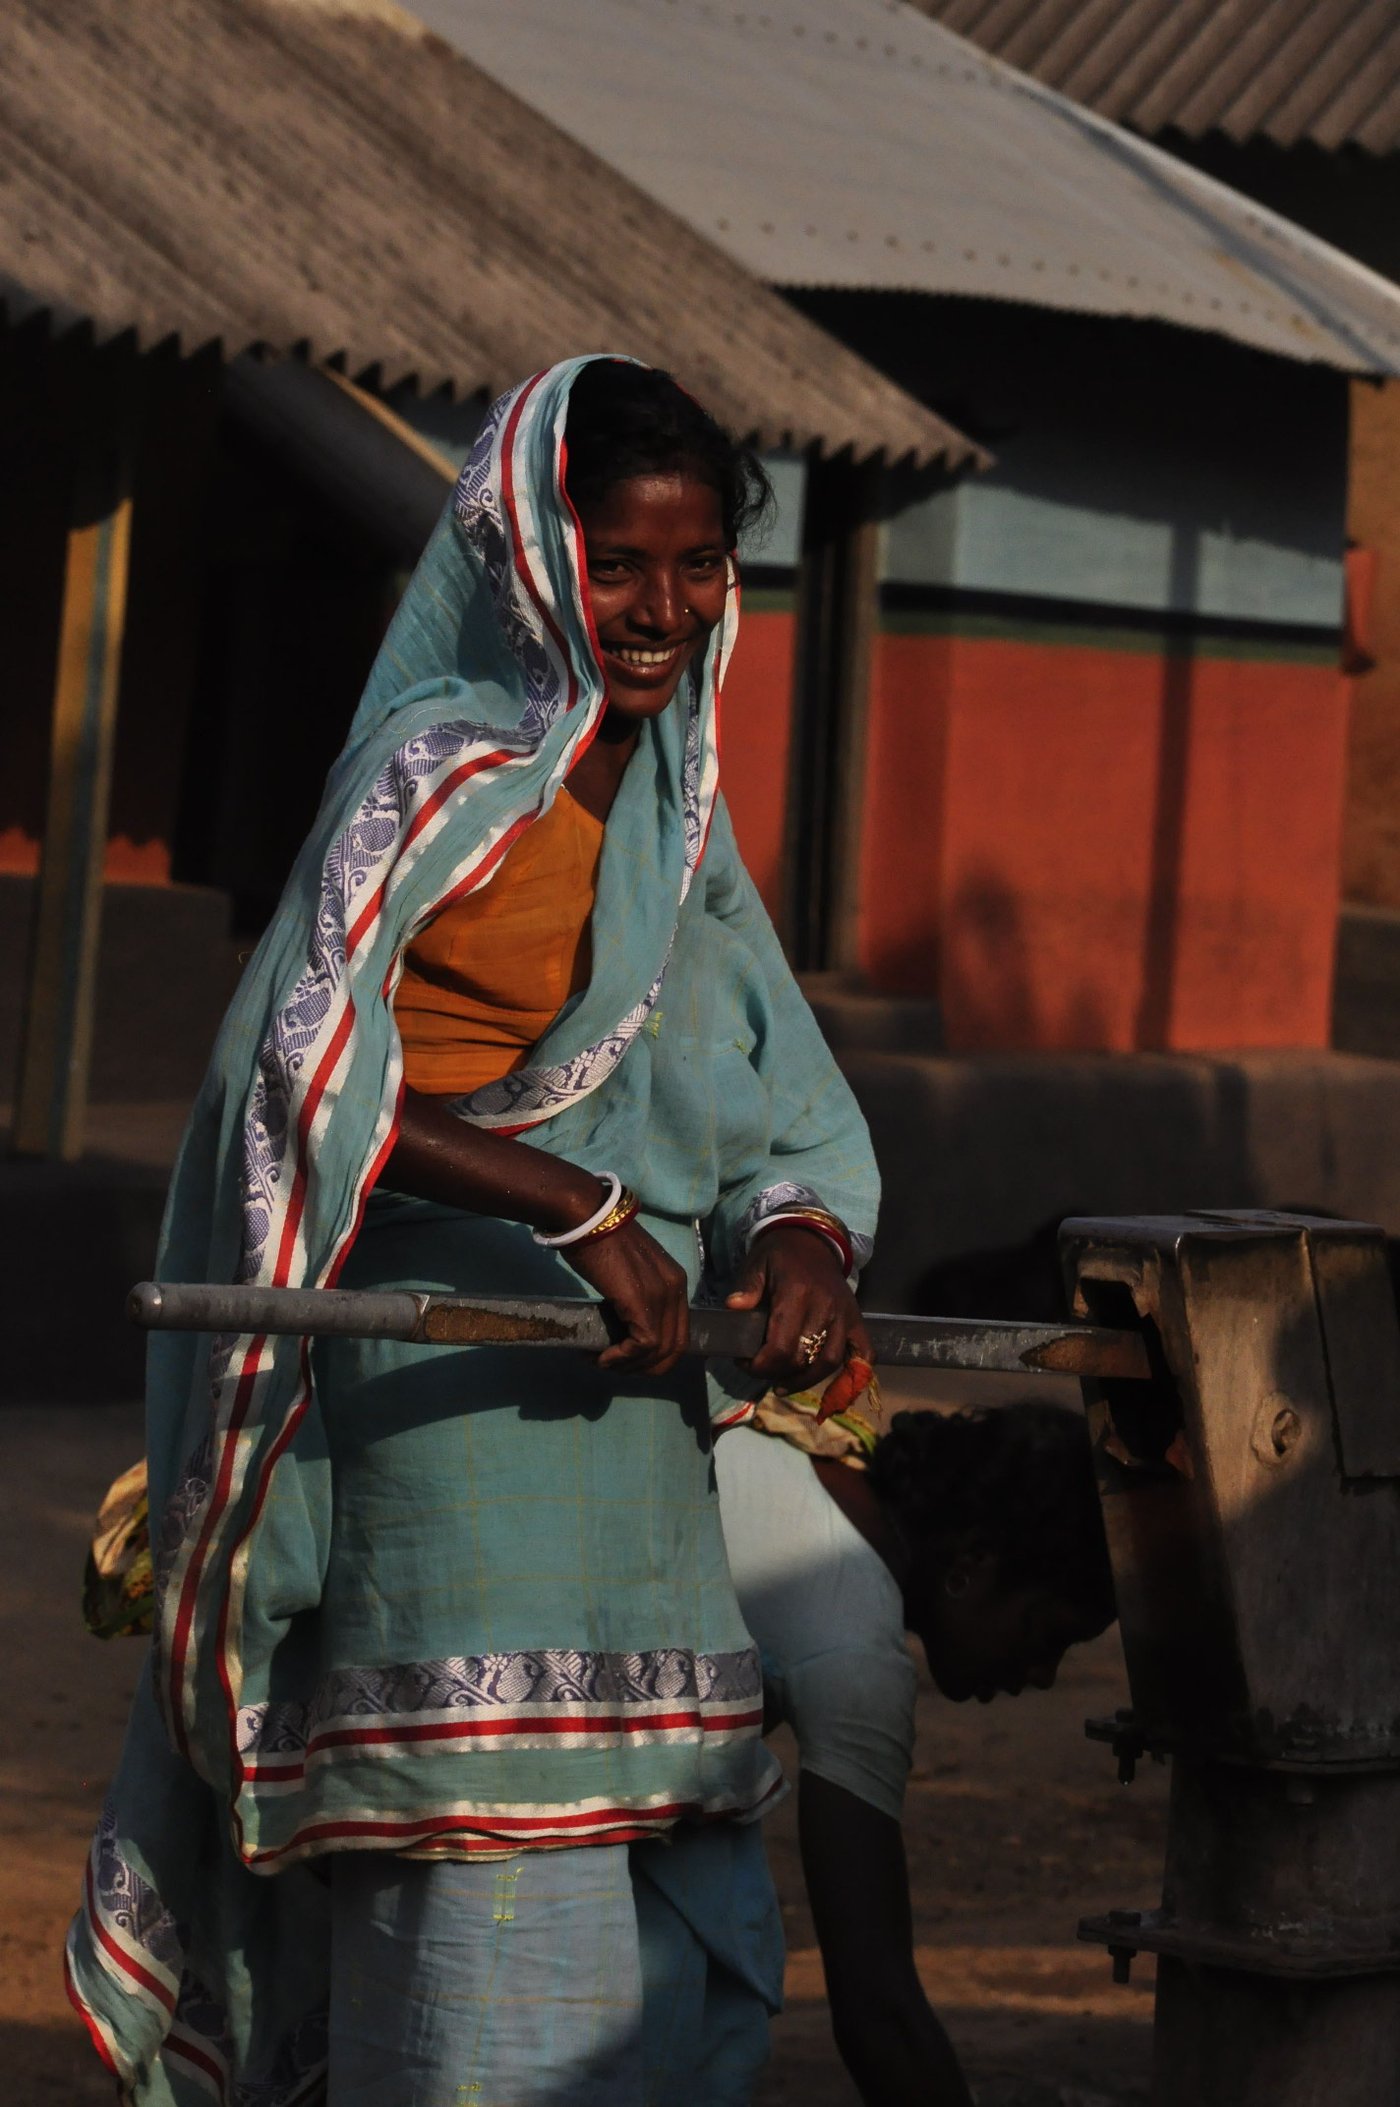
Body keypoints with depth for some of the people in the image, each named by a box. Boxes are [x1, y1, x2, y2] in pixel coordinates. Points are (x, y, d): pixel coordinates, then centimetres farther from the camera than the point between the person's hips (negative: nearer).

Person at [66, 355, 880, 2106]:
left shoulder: (675, 808, 15)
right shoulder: (448, 775, -9)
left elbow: (778, 1094, 16)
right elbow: (305, 1067, -20)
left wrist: (798, 1236, -7)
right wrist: (576, 1210, -26)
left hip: (632, 1391, 8)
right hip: (455, 1382, -8)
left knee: (691, 1930, 9)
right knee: (492, 1865, -10)